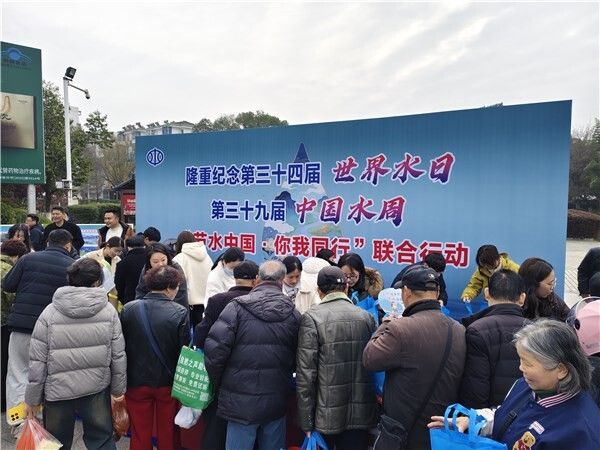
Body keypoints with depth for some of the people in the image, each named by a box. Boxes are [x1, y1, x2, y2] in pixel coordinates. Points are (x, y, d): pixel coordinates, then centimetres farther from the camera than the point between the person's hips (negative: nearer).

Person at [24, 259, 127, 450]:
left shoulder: (49, 313, -9)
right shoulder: (109, 311, -8)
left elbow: (37, 361, -7)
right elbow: (118, 356, -4)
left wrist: (32, 399, 4)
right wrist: (118, 389, 8)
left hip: (58, 390, 0)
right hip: (97, 390, 0)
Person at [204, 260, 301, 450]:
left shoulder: (237, 307, -10)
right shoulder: (293, 314, -2)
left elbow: (214, 348, -14)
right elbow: (297, 358, 0)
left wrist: (217, 383, 2)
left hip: (241, 401, -3)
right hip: (277, 403, 3)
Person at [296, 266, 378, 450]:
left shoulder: (312, 318, -10)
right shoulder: (367, 317, 1)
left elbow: (305, 373, -13)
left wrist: (306, 421, -7)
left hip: (326, 415, -3)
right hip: (361, 414, 3)